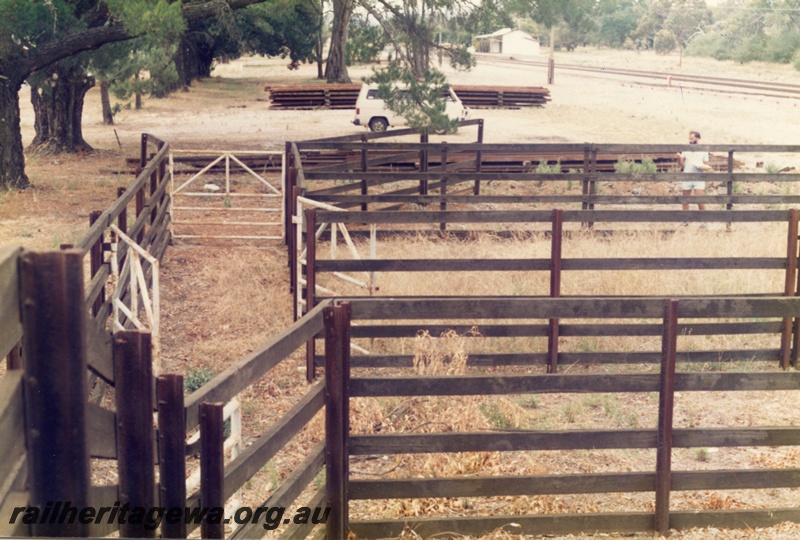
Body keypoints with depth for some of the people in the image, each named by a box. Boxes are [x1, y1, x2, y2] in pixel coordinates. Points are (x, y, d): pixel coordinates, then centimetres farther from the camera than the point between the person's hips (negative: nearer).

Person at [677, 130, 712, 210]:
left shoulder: (703, 151, 4)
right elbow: (681, 164, 5)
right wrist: (679, 158, -14)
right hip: (687, 179, 2)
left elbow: (707, 167, 7)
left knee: (700, 202, -8)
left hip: (699, 180, -2)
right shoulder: (685, 150, 8)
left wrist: (703, 167, -15)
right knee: (685, 201, 6)